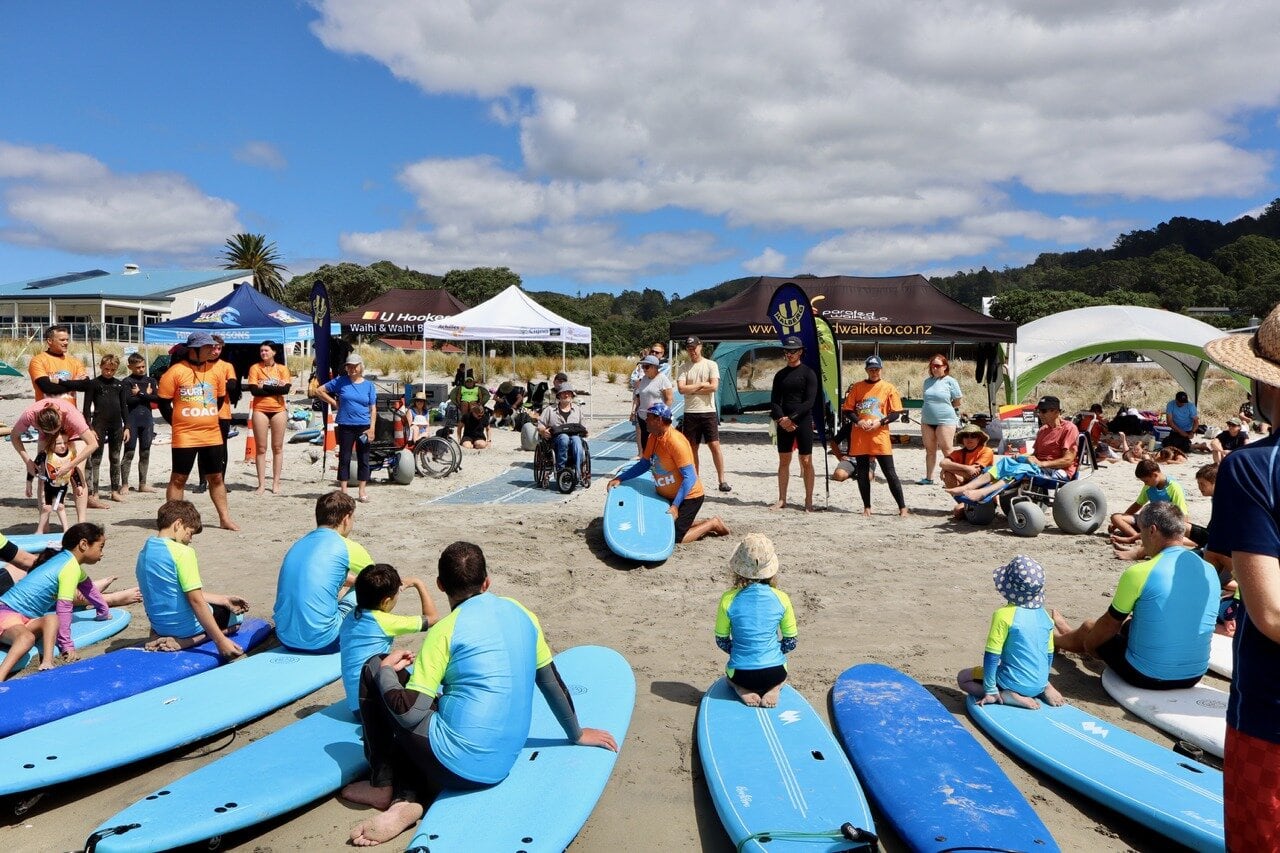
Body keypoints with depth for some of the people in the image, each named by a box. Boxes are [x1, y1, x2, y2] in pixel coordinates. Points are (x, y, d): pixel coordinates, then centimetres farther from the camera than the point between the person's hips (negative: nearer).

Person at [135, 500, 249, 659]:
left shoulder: (144, 551, 6)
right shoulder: (182, 552, -21)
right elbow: (196, 601, -24)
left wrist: (224, 600, 9)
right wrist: (220, 641, -22)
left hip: (158, 624, 8)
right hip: (184, 626, -8)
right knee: (236, 615, 18)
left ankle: (162, 635, 7)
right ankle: (183, 641, -6)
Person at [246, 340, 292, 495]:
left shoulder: (282, 368, 4)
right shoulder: (255, 368, 2)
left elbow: (286, 389, -11)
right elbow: (254, 390, -10)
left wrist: (264, 386, -12)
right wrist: (275, 388, -10)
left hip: (278, 410, 1)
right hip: (260, 410, -1)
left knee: (277, 447, 5)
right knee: (261, 447, 3)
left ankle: (276, 483, 11)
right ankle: (262, 483, 7)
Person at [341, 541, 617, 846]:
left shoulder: (444, 631, -10)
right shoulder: (520, 614, 6)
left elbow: (409, 712, -13)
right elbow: (552, 683, 14)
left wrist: (385, 670, 5)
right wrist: (577, 734, 28)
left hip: (452, 764, -6)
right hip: (500, 769, 6)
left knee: (373, 669, 10)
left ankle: (382, 785, 14)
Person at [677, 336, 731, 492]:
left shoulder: (711, 365, 0)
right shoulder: (684, 368, 5)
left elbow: (714, 386, -13)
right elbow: (681, 388, -9)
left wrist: (692, 389, -8)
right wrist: (701, 384, -9)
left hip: (708, 412, -2)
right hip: (690, 413, 2)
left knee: (715, 446, -5)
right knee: (692, 447, 8)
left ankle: (721, 480, 1)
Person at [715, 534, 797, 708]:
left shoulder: (728, 599, -13)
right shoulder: (781, 598, -10)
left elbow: (721, 641, 0)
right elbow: (791, 643, 0)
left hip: (741, 674, 0)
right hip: (774, 673, 1)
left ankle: (741, 689, 3)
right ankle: (774, 689, 4)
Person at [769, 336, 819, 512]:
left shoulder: (808, 373, -3)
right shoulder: (780, 375, 12)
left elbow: (809, 401, -11)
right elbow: (774, 400, 7)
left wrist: (791, 418, -16)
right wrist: (780, 419, -11)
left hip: (803, 422, -4)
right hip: (784, 423, 4)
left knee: (806, 461, -1)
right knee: (783, 461, 8)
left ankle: (809, 500, 5)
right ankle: (782, 499, 14)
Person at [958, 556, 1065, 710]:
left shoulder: (1004, 615, -20)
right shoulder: (1044, 616, 0)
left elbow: (992, 655, -18)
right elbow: (1049, 655, 11)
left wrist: (990, 690, -10)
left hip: (1015, 683, -7)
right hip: (1039, 683, 7)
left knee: (963, 677, 10)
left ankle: (1007, 696, -9)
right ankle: (1045, 689, 11)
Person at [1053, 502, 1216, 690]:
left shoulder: (1139, 573, -19)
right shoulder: (1210, 572, -2)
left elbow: (1110, 624, -6)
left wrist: (1087, 641, 14)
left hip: (1145, 676, -6)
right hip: (1194, 676, 6)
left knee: (1089, 628, 21)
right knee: (1127, 622, 30)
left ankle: (1056, 638, 54)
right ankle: (1070, 635, 57)